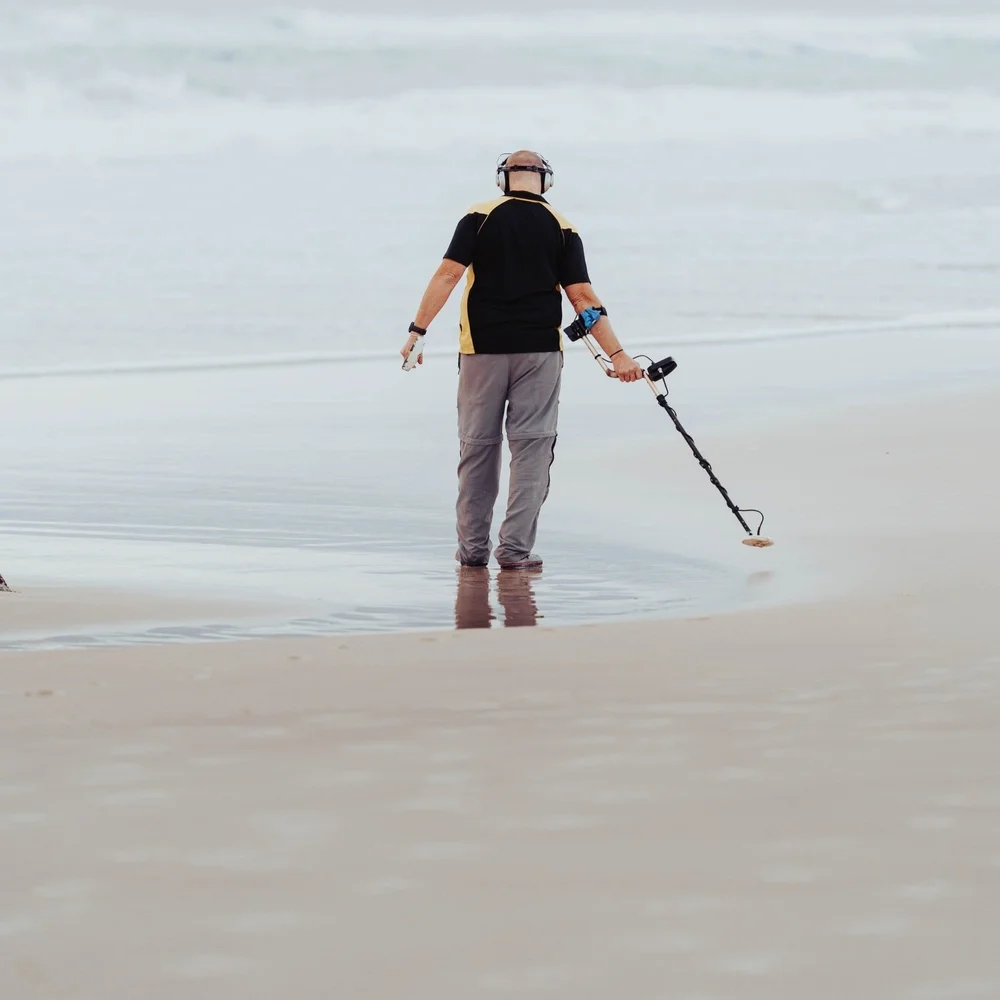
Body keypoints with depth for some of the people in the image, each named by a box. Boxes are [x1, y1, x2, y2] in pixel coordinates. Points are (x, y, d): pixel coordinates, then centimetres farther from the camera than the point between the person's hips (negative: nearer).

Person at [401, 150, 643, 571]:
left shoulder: (480, 217, -1)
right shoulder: (562, 229, 3)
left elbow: (448, 274, -9)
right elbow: (583, 298, -2)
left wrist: (417, 331, -9)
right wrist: (617, 354, 0)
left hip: (483, 349, 0)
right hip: (540, 350, 0)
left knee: (478, 446, 9)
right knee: (532, 449, 4)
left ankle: (473, 547, 14)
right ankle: (515, 548, -2)